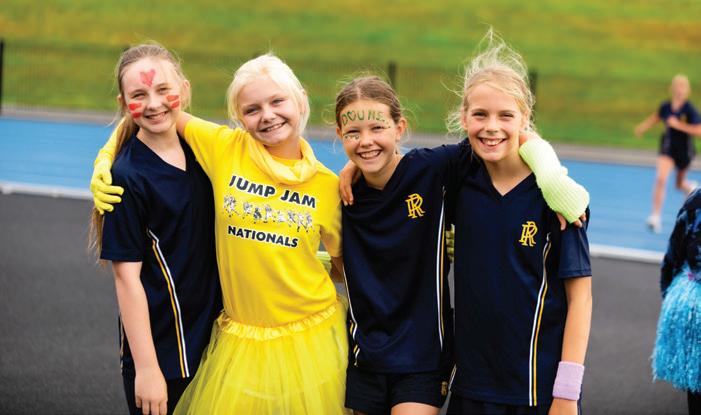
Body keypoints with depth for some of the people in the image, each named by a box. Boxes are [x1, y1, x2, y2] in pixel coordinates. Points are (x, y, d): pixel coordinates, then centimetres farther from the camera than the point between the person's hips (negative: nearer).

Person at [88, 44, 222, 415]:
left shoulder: (196, 149, 2)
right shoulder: (128, 178, -17)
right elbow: (127, 277, -17)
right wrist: (146, 368, -18)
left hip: (208, 331, 6)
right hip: (159, 345, -6)